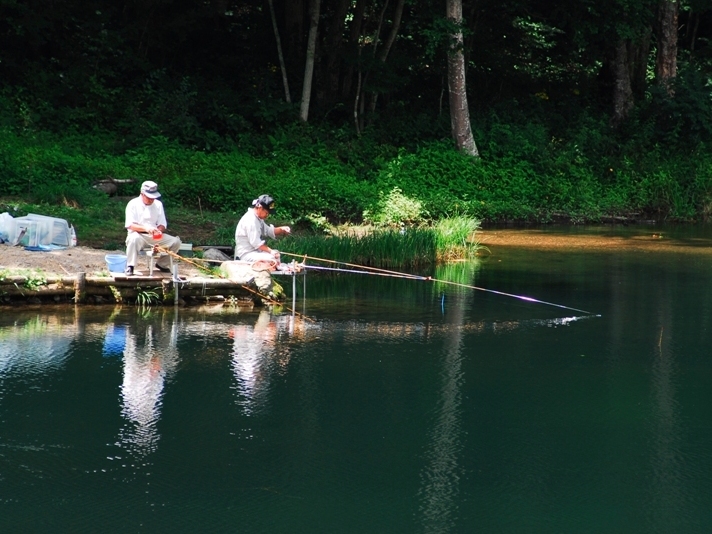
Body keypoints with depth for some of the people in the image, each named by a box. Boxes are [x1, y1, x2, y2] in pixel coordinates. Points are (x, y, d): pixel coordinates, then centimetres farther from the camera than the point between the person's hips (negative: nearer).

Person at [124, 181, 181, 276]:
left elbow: (162, 224, 8)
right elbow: (129, 225, -16)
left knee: (176, 242, -13)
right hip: (138, 235, -5)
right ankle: (130, 267, -32)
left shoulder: (158, 204, 9)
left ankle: (161, 264, 10)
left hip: (155, 236, 5)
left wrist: (159, 230, -19)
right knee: (134, 239, -41)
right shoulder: (133, 204, -6)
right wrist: (146, 228, -34)